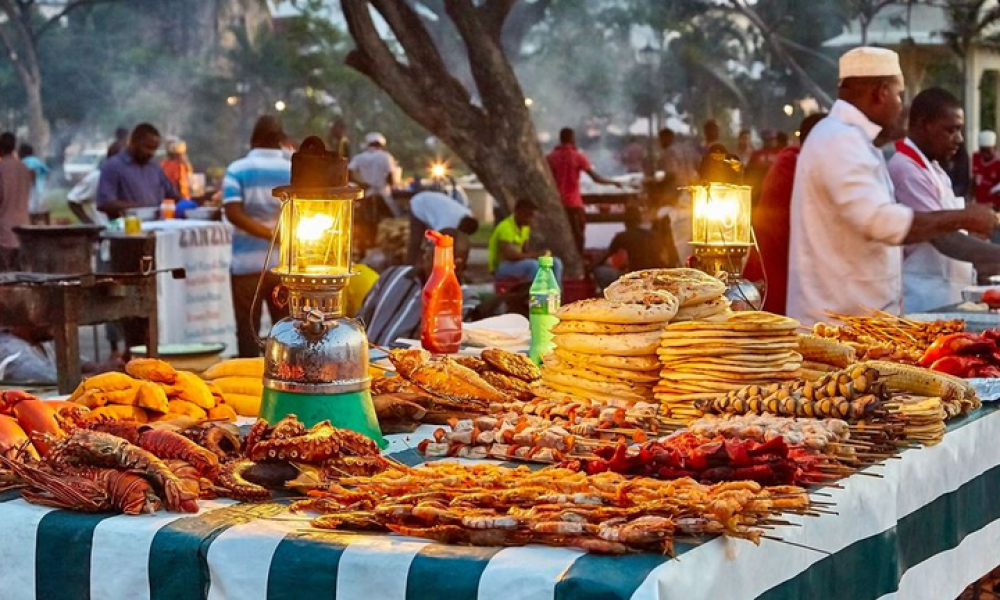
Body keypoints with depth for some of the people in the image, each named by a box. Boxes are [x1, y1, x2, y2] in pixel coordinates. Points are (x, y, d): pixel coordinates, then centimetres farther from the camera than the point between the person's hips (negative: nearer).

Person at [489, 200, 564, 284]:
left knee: (555, 263, -5)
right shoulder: (506, 227, -22)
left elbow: (523, 251, 11)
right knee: (534, 265, -35)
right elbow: (509, 255, -29)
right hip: (500, 267, -9)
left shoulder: (525, 227, 6)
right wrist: (535, 255, -25)